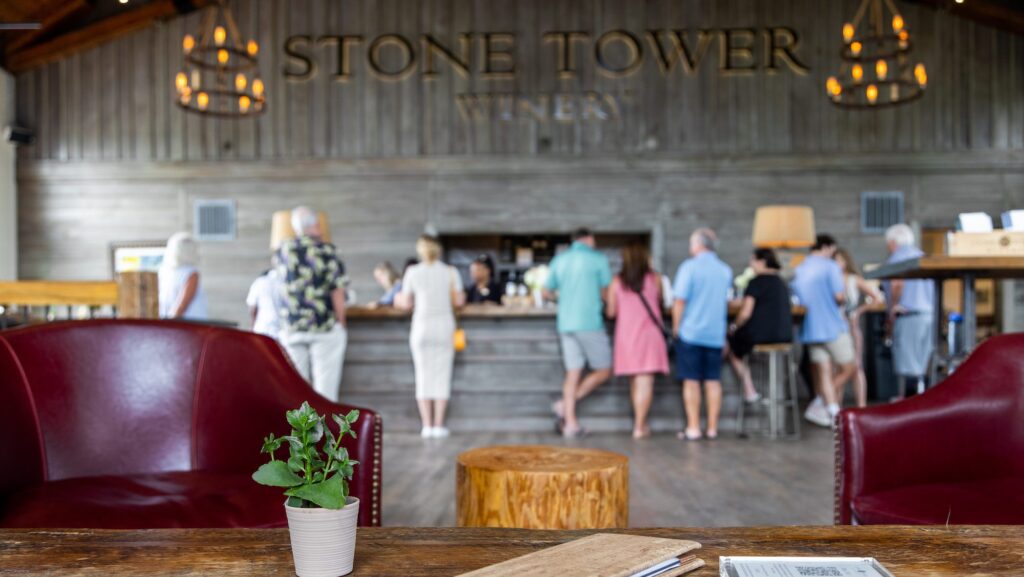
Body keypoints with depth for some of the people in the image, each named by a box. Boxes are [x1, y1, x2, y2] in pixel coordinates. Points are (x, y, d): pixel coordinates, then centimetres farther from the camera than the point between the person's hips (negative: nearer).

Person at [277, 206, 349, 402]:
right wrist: (341, 324, 2)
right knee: (325, 387, 2)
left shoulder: (283, 251, 4)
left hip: (292, 328, 3)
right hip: (325, 328, -3)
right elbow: (337, 293, -7)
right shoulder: (327, 251, -6)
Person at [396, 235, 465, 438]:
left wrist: (398, 298, 24)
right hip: (444, 326, 0)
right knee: (442, 374, 3)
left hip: (421, 327, 0)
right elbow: (459, 301, -3)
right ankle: (438, 425, 1)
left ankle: (427, 425, 3)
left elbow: (406, 304, 2)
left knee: (423, 375, 5)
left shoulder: (413, 272, -1)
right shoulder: (450, 272, 0)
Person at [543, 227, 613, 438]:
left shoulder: (559, 260, 12)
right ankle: (565, 404, -6)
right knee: (603, 371, 5)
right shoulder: (598, 259, -1)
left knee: (573, 373, 8)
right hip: (590, 323, -5)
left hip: (565, 323, 6)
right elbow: (606, 294, -1)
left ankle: (570, 423, 4)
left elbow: (547, 293, 16)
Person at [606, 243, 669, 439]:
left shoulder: (617, 282, 1)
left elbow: (611, 312, 1)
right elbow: (659, 303, 11)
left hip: (626, 333, 3)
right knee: (645, 381, -3)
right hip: (649, 333, -3)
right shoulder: (654, 278, -1)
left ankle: (639, 423, 23)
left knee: (635, 381, 14)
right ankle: (640, 426, -6)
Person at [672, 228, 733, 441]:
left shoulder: (690, 267, -8)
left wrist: (676, 327, -2)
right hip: (716, 333, 4)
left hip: (691, 331, -4)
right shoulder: (725, 270, 8)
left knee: (691, 381, 1)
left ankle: (693, 428, 1)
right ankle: (712, 428, 10)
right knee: (713, 381, 8)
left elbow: (680, 301, -11)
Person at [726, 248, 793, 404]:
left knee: (732, 347, 19)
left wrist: (735, 326, 5)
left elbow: (746, 313, -15)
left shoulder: (756, 282, -11)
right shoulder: (781, 283, 14)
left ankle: (749, 391, 13)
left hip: (761, 335, -7)